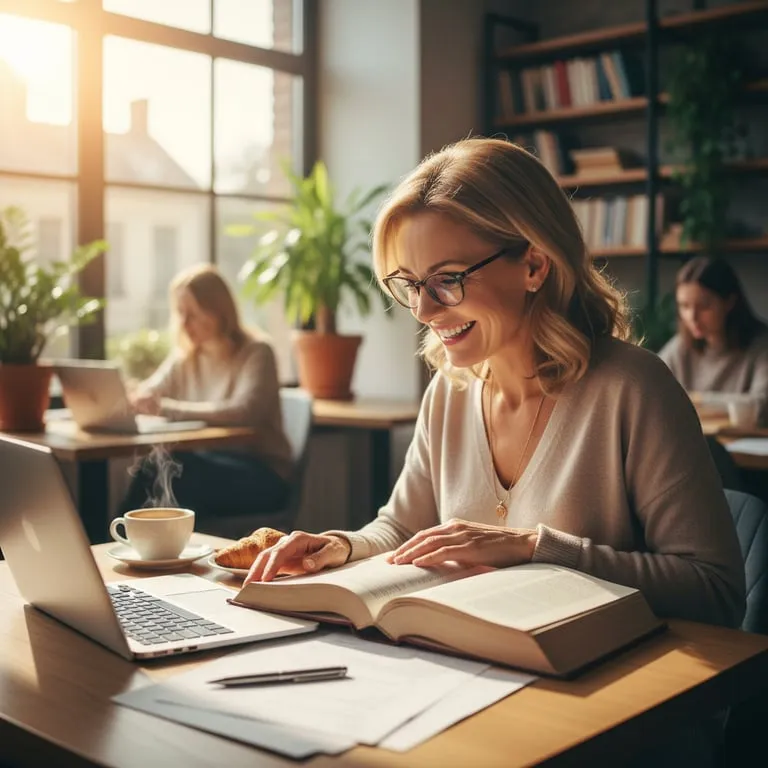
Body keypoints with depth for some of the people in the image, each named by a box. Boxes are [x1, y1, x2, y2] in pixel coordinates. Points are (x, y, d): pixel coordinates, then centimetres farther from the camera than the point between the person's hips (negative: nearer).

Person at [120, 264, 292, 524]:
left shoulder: (256, 353, -9)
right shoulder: (185, 356, 12)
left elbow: (243, 412, -25)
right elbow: (144, 395, 6)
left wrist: (168, 408, -33)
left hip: (260, 476, -5)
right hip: (208, 465, 5)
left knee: (165, 468, -31)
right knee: (154, 467, -28)